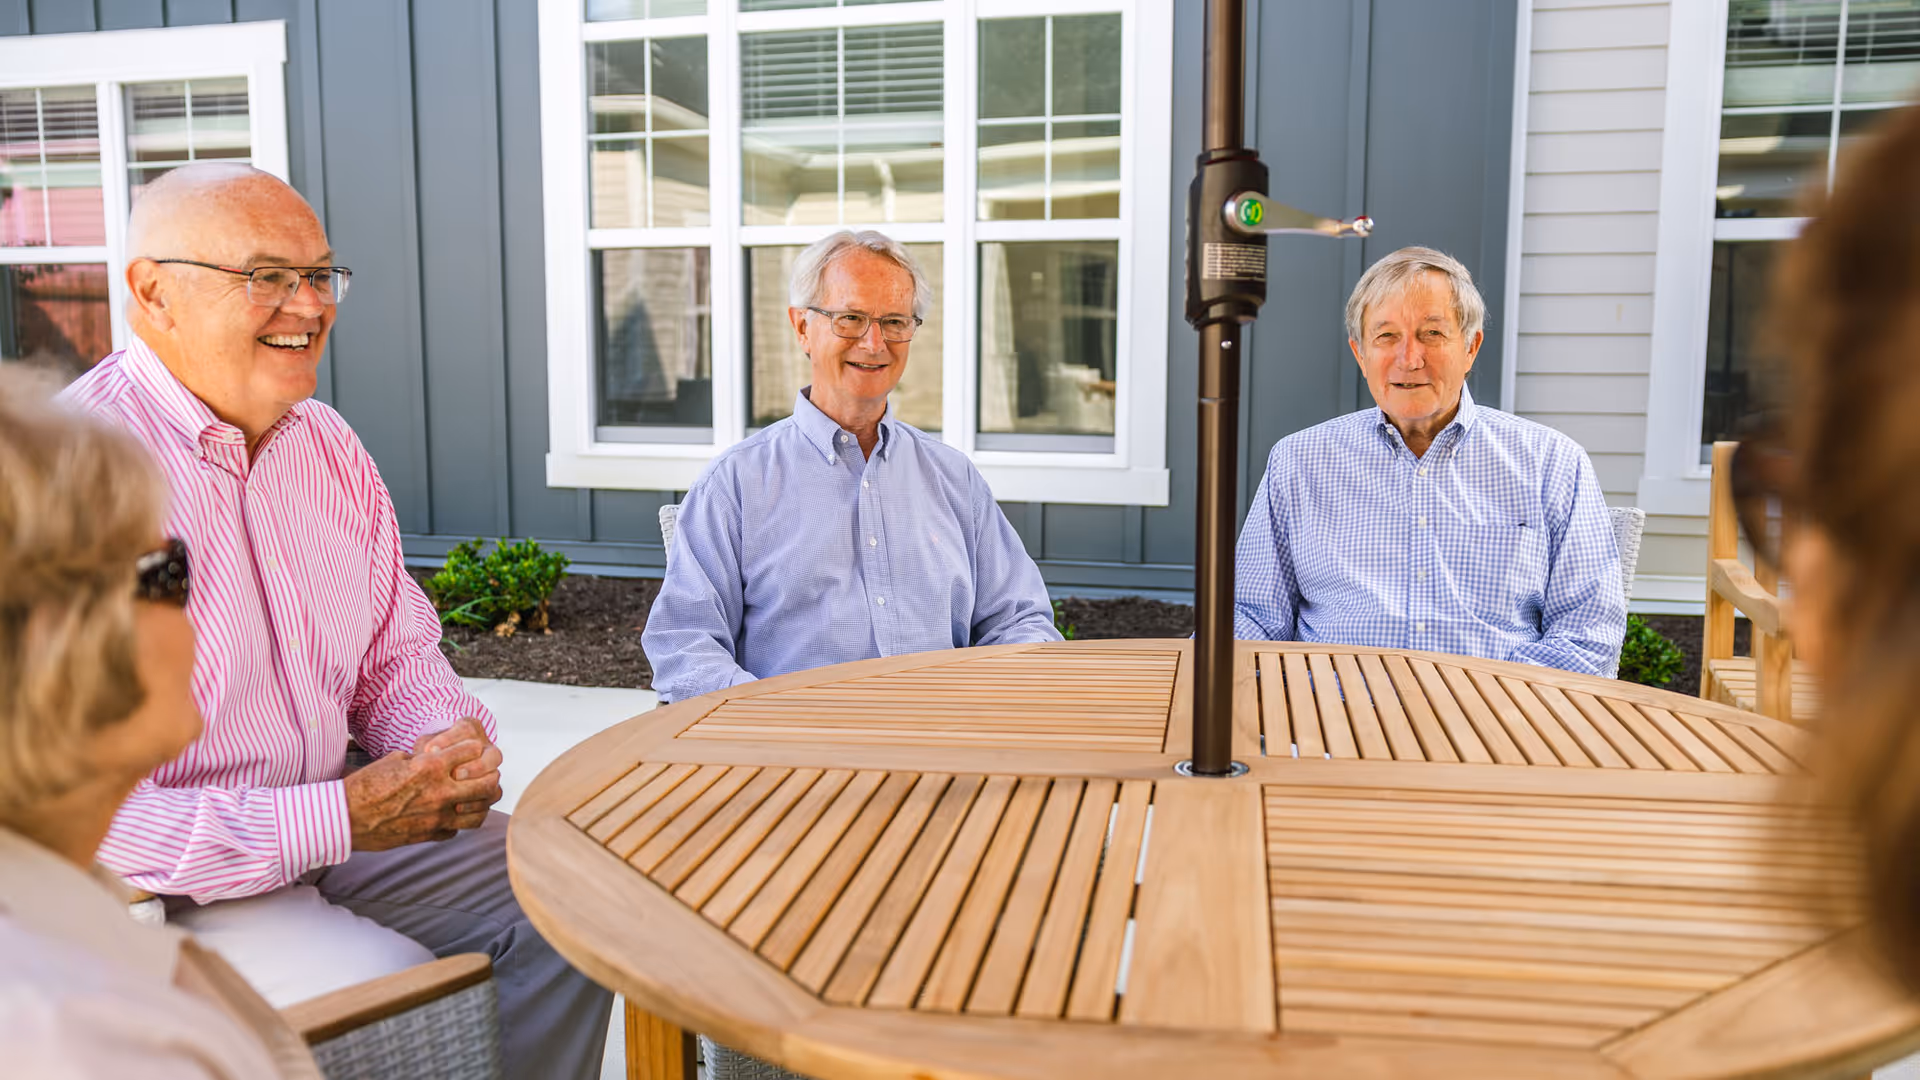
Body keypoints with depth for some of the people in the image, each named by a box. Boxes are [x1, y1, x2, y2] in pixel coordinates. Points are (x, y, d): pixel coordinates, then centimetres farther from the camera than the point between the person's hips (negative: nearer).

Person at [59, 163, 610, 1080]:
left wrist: (451, 750, -9)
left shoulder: (329, 445, 6)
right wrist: (345, 819, -24)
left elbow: (398, 655, 14)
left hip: (338, 824, 7)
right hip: (160, 890, -7)